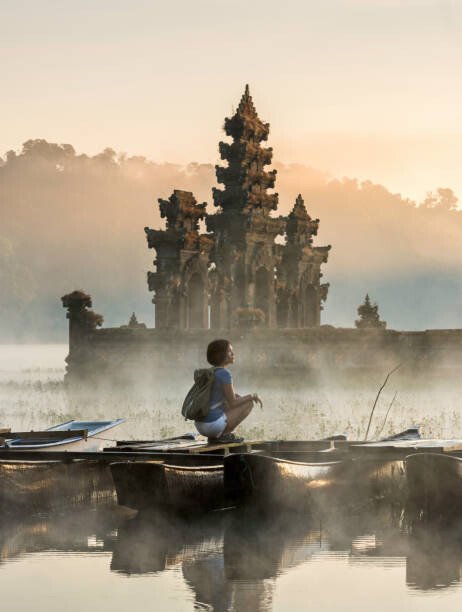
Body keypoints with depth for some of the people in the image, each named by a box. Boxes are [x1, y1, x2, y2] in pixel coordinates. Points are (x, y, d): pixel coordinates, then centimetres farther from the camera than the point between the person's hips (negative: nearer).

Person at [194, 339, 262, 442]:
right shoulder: (225, 373, -12)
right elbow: (232, 403, -9)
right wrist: (252, 395, 4)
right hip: (214, 424, -8)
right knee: (249, 403, 5)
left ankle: (215, 436, 13)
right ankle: (224, 434, -2)